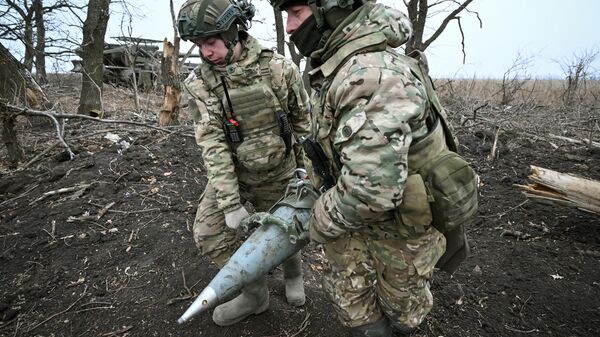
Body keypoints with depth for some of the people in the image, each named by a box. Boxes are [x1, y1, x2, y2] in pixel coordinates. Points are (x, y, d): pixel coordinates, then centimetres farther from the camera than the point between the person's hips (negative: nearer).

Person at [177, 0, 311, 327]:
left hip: (277, 174, -1)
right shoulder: (197, 83, -14)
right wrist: (230, 204, -24)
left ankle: (293, 270, 45)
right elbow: (212, 144, -19)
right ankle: (254, 293, 16)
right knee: (209, 232, -6)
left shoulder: (279, 68, -16)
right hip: (230, 173, 2)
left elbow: (303, 120, -4)